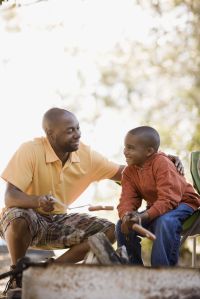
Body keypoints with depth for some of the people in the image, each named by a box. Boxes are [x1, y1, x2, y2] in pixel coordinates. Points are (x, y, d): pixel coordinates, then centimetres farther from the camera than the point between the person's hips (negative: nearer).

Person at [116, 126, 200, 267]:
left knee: (166, 222, -39)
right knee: (122, 225, -7)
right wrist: (126, 215, -35)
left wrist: (143, 217, -42)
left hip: (182, 203, -7)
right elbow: (127, 200, -10)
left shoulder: (162, 163, -25)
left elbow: (168, 199, -33)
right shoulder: (129, 171, -2)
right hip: (156, 207, 7)